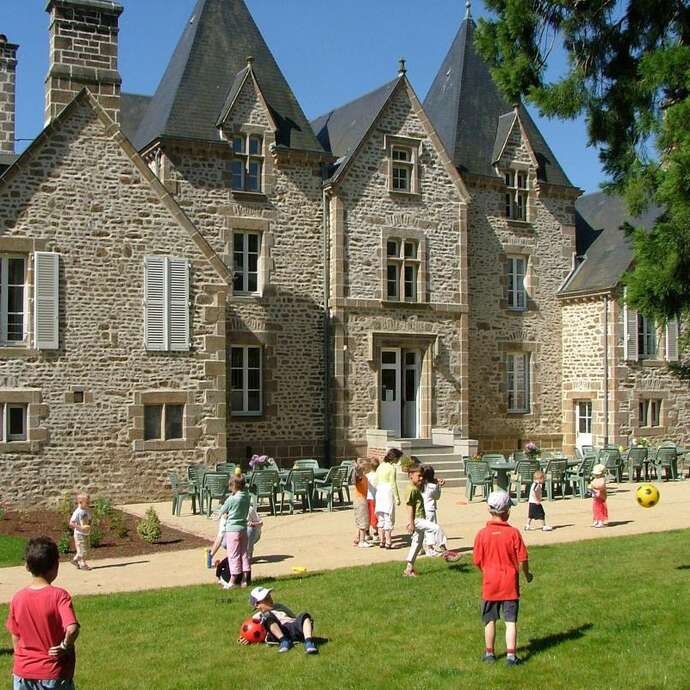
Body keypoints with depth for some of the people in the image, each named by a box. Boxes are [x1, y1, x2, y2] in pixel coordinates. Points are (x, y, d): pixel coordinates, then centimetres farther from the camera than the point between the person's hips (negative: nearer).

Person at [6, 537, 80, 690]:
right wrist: (65, 647, -12)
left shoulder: (18, 598, -4)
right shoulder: (59, 596, -17)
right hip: (54, 674, -4)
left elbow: (15, 638, 5)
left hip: (23, 673, 4)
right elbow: (72, 629, -30)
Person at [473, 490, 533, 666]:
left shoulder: (482, 533, -8)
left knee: (490, 620, 14)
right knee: (511, 621, 4)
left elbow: (477, 560, -3)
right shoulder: (513, 532, -10)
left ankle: (489, 652, 24)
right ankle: (511, 655, 0)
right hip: (510, 584, -1)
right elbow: (522, 559, -7)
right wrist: (527, 574, 12)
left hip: (490, 584, 1)